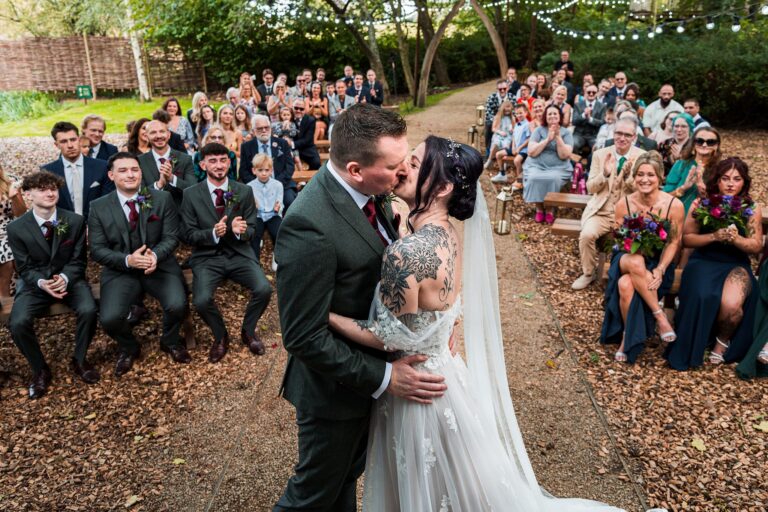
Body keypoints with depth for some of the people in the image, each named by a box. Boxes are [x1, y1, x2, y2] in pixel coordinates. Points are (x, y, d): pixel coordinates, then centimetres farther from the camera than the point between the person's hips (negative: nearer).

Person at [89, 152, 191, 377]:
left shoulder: (162, 198, 0)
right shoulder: (99, 207, 1)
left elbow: (171, 237, -2)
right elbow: (97, 249, -2)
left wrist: (155, 255, -24)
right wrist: (127, 260, -21)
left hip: (160, 265, 0)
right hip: (120, 271, 0)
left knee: (177, 305, -26)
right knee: (110, 318, -22)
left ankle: (170, 342, 12)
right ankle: (129, 348, 16)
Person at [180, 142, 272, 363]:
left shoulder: (244, 191, 3)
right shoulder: (191, 194, -1)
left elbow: (251, 230, 3)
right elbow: (188, 234, -1)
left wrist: (242, 231, -22)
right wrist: (213, 233, -21)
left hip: (239, 254, 1)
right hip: (207, 257, -1)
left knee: (264, 289, -24)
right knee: (201, 300, -27)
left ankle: (248, 331, 9)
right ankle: (221, 337, 8)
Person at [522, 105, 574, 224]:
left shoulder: (566, 133, 7)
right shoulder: (539, 130, 8)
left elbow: (564, 155, -7)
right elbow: (531, 152, -4)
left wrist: (558, 137, -13)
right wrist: (547, 139, -11)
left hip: (558, 168, 0)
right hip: (536, 166, 1)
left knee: (553, 179, -34)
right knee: (534, 178, -32)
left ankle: (550, 210, -14)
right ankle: (539, 209, -12)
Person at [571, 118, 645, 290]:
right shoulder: (600, 154, 4)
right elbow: (590, 188, 2)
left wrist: (628, 174, -22)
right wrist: (605, 174, -17)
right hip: (601, 211, 1)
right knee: (586, 234, -26)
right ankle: (588, 273, -1)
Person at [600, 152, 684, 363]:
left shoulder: (674, 205, -7)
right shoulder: (624, 204, -3)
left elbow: (673, 243, -4)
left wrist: (659, 270, -19)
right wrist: (635, 259, -18)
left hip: (658, 263, -2)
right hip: (627, 259, 2)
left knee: (626, 284, -32)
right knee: (636, 262, -36)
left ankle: (629, 336, -12)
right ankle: (659, 316, -20)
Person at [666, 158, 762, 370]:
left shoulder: (752, 209, 1)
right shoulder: (701, 204, -2)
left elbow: (756, 247, 0)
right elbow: (686, 239, -3)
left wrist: (736, 239, -21)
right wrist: (714, 236, -20)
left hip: (736, 265, 1)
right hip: (704, 262, 0)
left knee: (731, 304, -29)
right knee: (702, 298, -32)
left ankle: (723, 341, 8)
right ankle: (693, 348, -4)